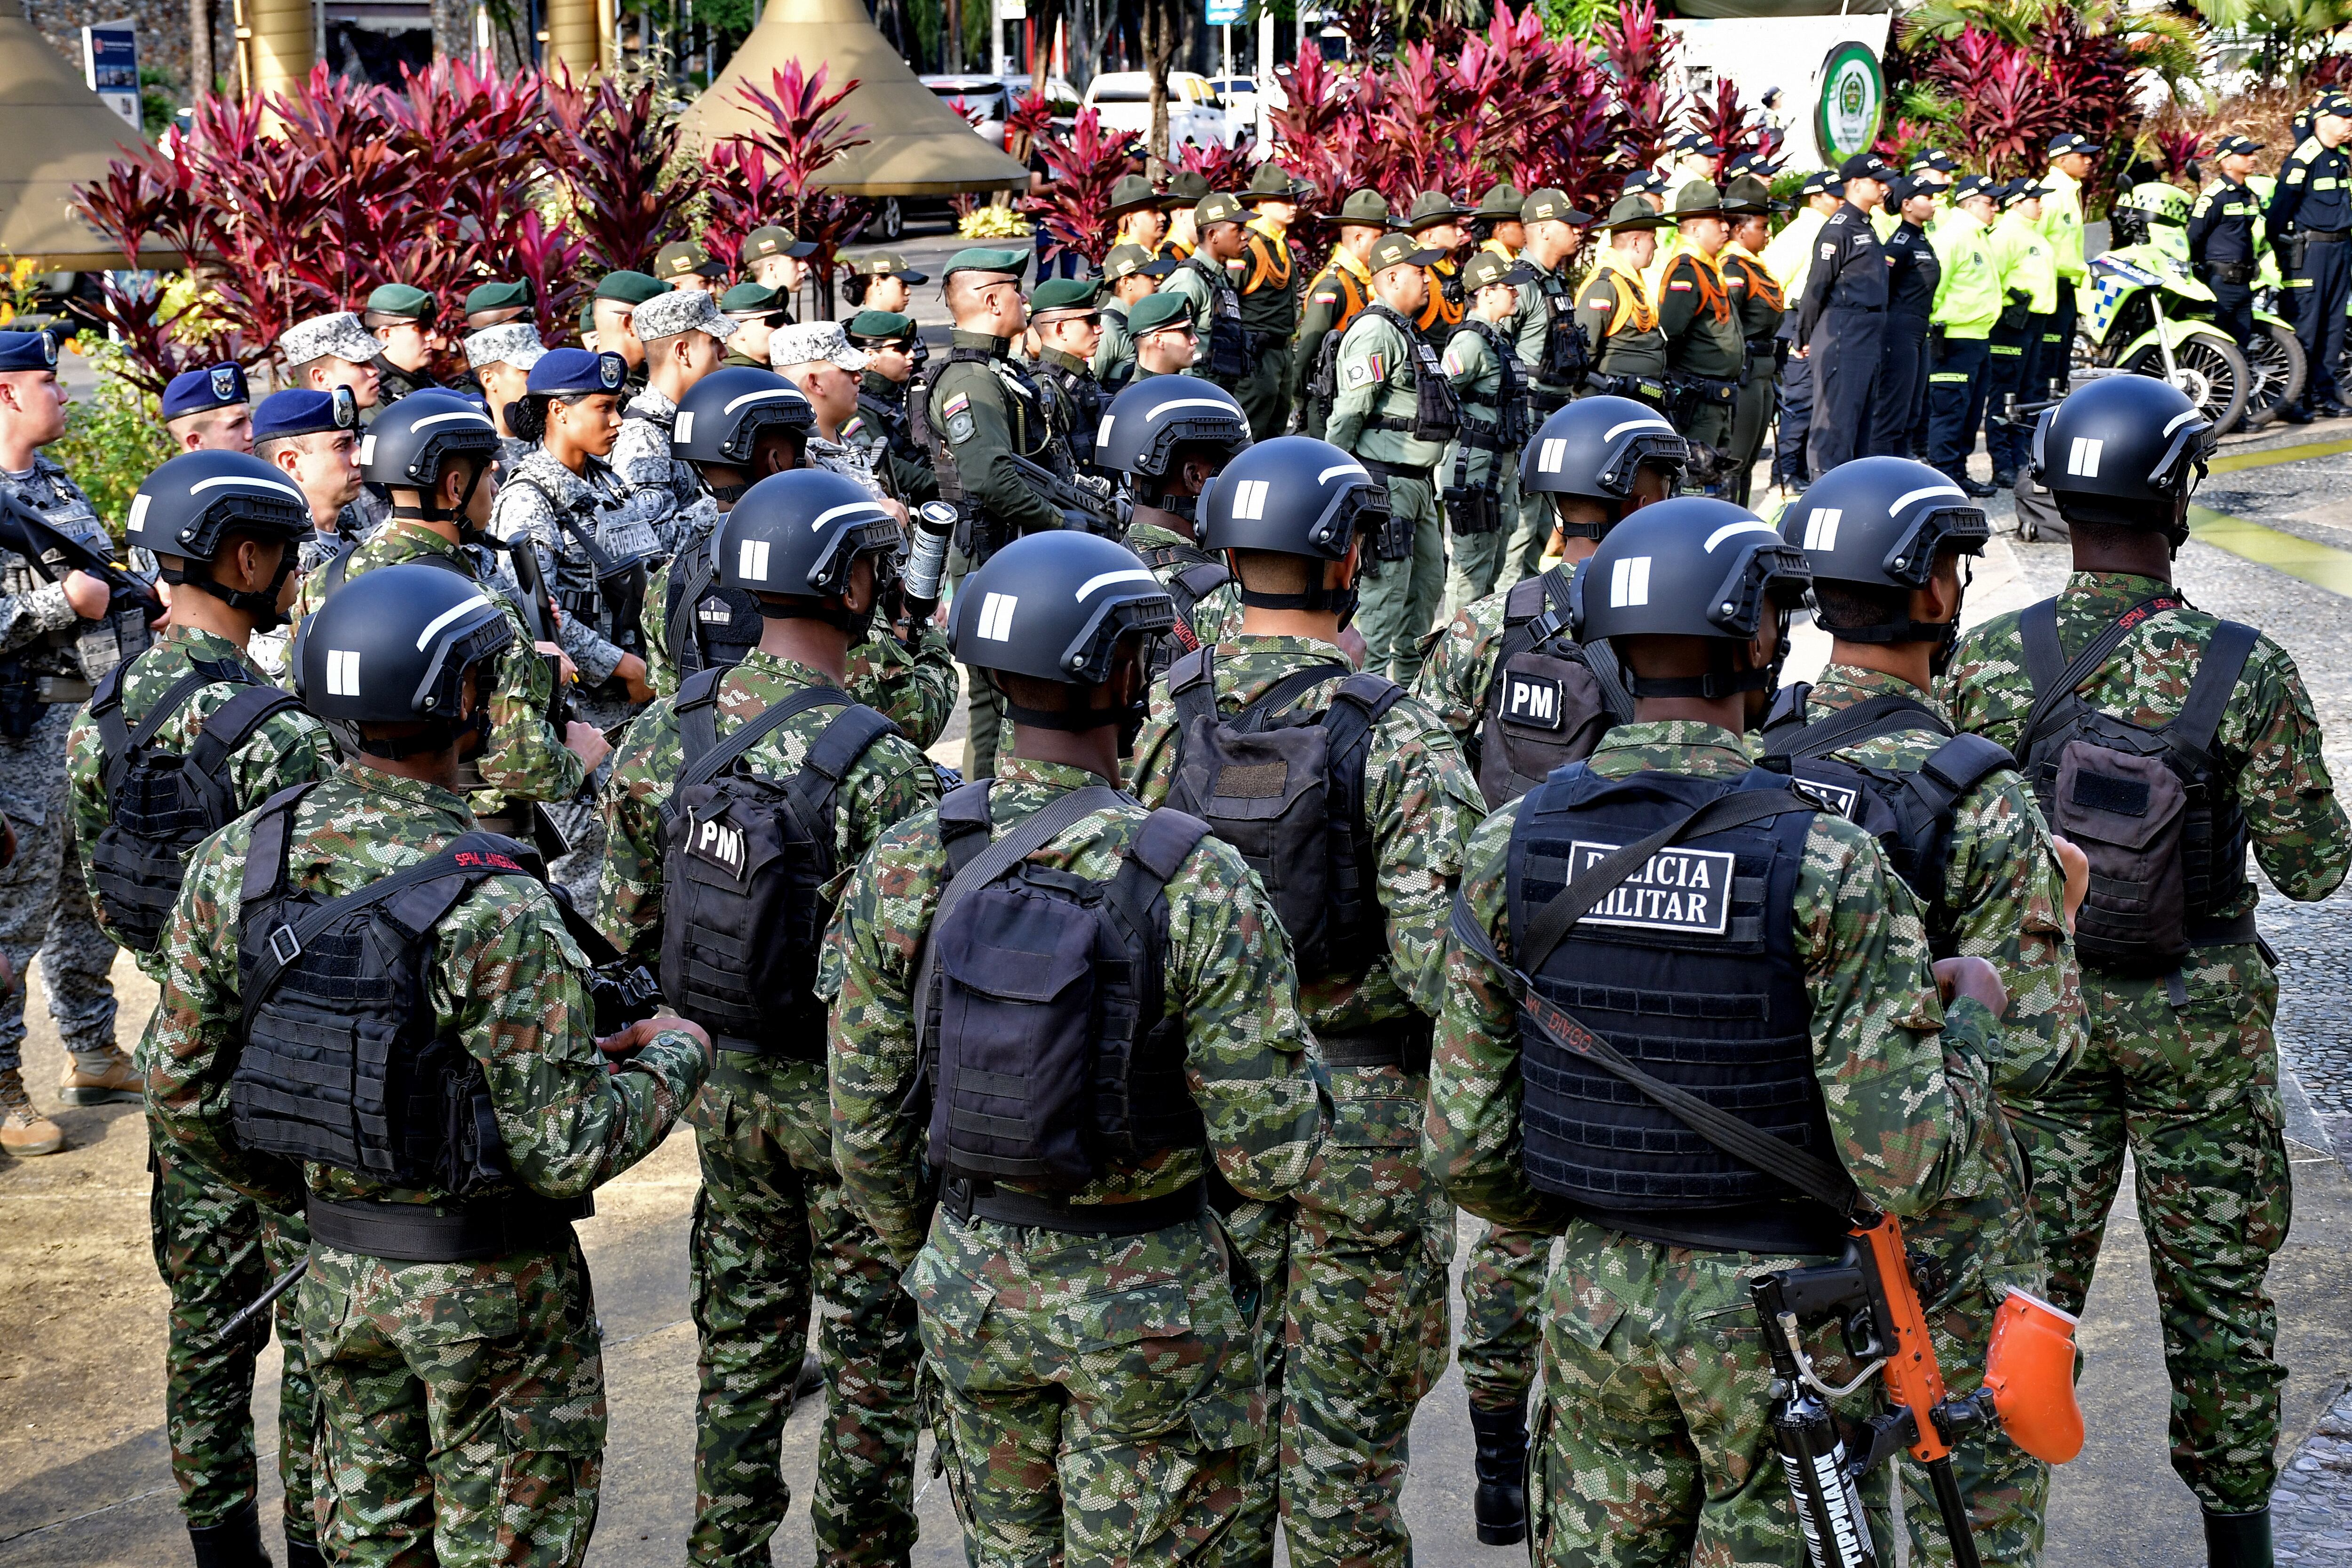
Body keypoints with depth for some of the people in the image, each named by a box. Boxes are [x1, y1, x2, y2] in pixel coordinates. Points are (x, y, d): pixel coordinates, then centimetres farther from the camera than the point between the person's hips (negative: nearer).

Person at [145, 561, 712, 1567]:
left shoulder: (237, 861, -7)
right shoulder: (495, 911, -26)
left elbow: (183, 1086, 1)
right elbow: (566, 1153, -23)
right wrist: (673, 1060, -4)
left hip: (338, 1268, 6)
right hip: (489, 1289, -6)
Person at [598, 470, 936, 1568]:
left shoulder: (663, 735, -5)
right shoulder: (879, 768, -23)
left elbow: (625, 924, 2)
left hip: (719, 1080, 6)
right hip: (846, 1094, -5)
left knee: (743, 1331, 19)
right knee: (875, 1346, 11)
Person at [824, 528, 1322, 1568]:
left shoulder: (904, 869, -10)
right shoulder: (1200, 886, -22)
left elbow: (866, 1122, -2)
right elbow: (1270, 1160, -20)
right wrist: (1299, 1085, 3)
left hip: (972, 1283, 4)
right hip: (1146, 1303, -4)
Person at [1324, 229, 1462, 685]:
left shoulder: (1406, 332, 18)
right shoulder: (1374, 333, -14)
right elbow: (1348, 413, -18)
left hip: (1416, 481, 10)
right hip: (1385, 480, -10)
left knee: (1429, 579, 18)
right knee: (1386, 586, -8)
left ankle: (1407, 677, 31)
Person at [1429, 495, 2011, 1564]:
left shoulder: (1511, 847, -6)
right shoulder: (1825, 868, -19)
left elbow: (1465, 1146, -1)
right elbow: (1905, 1168, -18)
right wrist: (1969, 1017, 0)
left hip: (1596, 1299, 4)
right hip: (1780, 1312, -4)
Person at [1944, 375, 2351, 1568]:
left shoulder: (1987, 662, -12)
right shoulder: (2247, 673, -18)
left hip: (2039, 1003, 2)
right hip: (2198, 1019, -1)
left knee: (2026, 1266, 13)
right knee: (2217, 1280, 14)